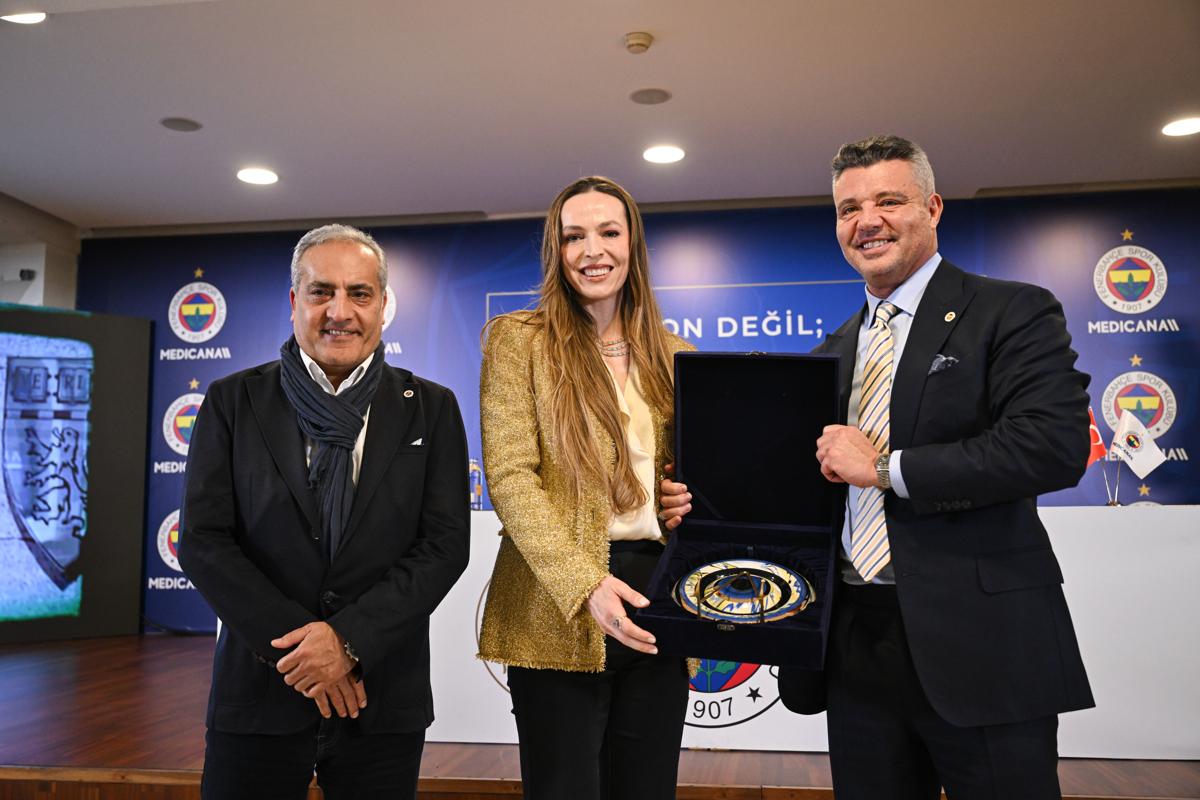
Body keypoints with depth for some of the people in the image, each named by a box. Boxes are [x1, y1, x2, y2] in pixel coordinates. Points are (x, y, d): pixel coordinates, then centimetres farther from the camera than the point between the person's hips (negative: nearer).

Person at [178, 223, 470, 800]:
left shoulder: (430, 409, 1)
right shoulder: (233, 402, 2)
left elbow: (445, 545, -5)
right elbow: (202, 541, -4)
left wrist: (349, 638, -15)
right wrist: (295, 645, -12)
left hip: (383, 697, 0)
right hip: (260, 690, 0)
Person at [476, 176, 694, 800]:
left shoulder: (673, 354, 12)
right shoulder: (518, 339, 0)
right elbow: (509, 475, -9)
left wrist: (695, 499, -3)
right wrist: (585, 585, -21)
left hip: (657, 608, 4)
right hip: (559, 613, -4)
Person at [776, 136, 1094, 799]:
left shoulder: (1012, 313, -4)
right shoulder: (833, 352, 15)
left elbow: (1055, 445, -19)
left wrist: (885, 467, -16)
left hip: (979, 641, -5)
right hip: (856, 641, 6)